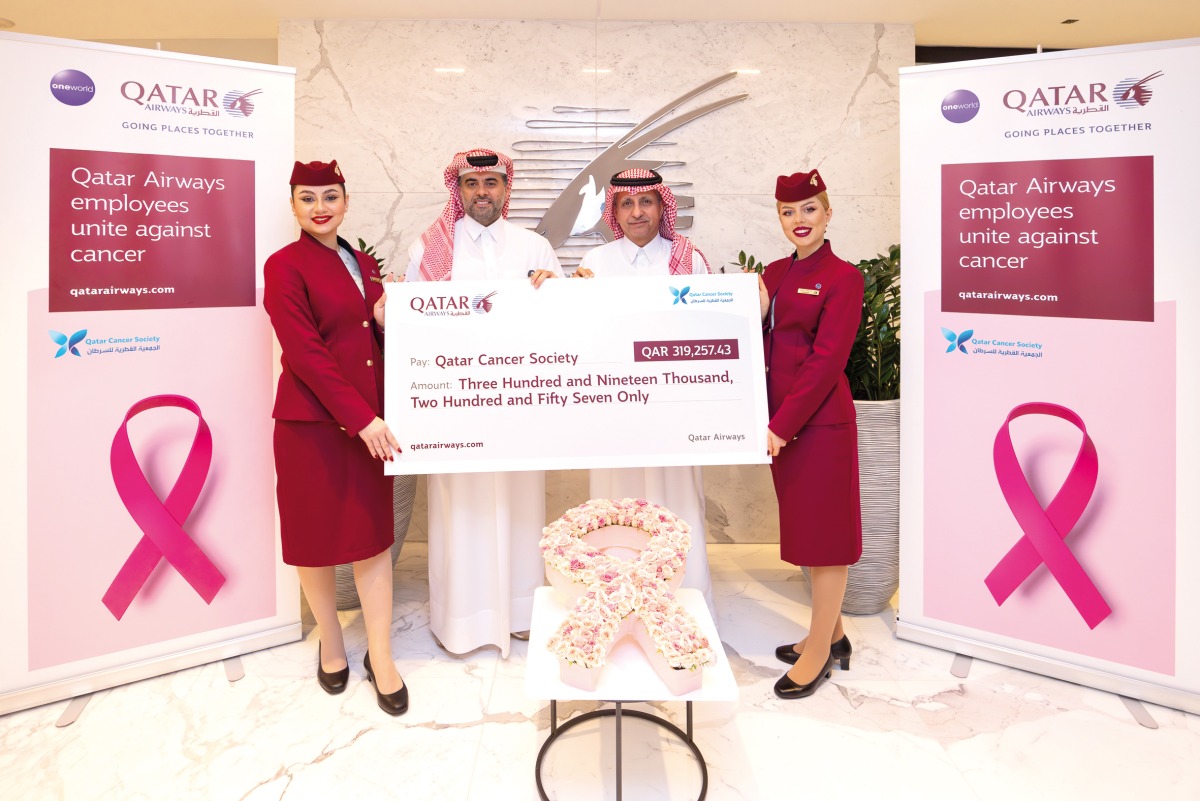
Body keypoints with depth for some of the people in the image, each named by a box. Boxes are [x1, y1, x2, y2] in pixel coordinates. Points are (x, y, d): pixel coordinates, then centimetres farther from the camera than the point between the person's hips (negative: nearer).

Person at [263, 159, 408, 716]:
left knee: (374, 532, 5)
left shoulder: (363, 265, 13)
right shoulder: (285, 265, -6)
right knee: (317, 534, 8)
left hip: (370, 417, 5)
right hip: (312, 420, -5)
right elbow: (304, 351, -14)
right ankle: (330, 642, 29)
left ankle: (380, 657, 15)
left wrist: (387, 320, -5)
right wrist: (361, 418, -19)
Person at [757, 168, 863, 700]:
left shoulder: (842, 277, -9)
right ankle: (831, 635, 32)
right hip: (781, 420, 8)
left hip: (820, 421, -8)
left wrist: (782, 425, -19)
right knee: (805, 529, 16)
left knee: (824, 532, 2)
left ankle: (819, 654, 15)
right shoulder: (774, 273, 12)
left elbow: (826, 361, -16)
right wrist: (758, 311, -6)